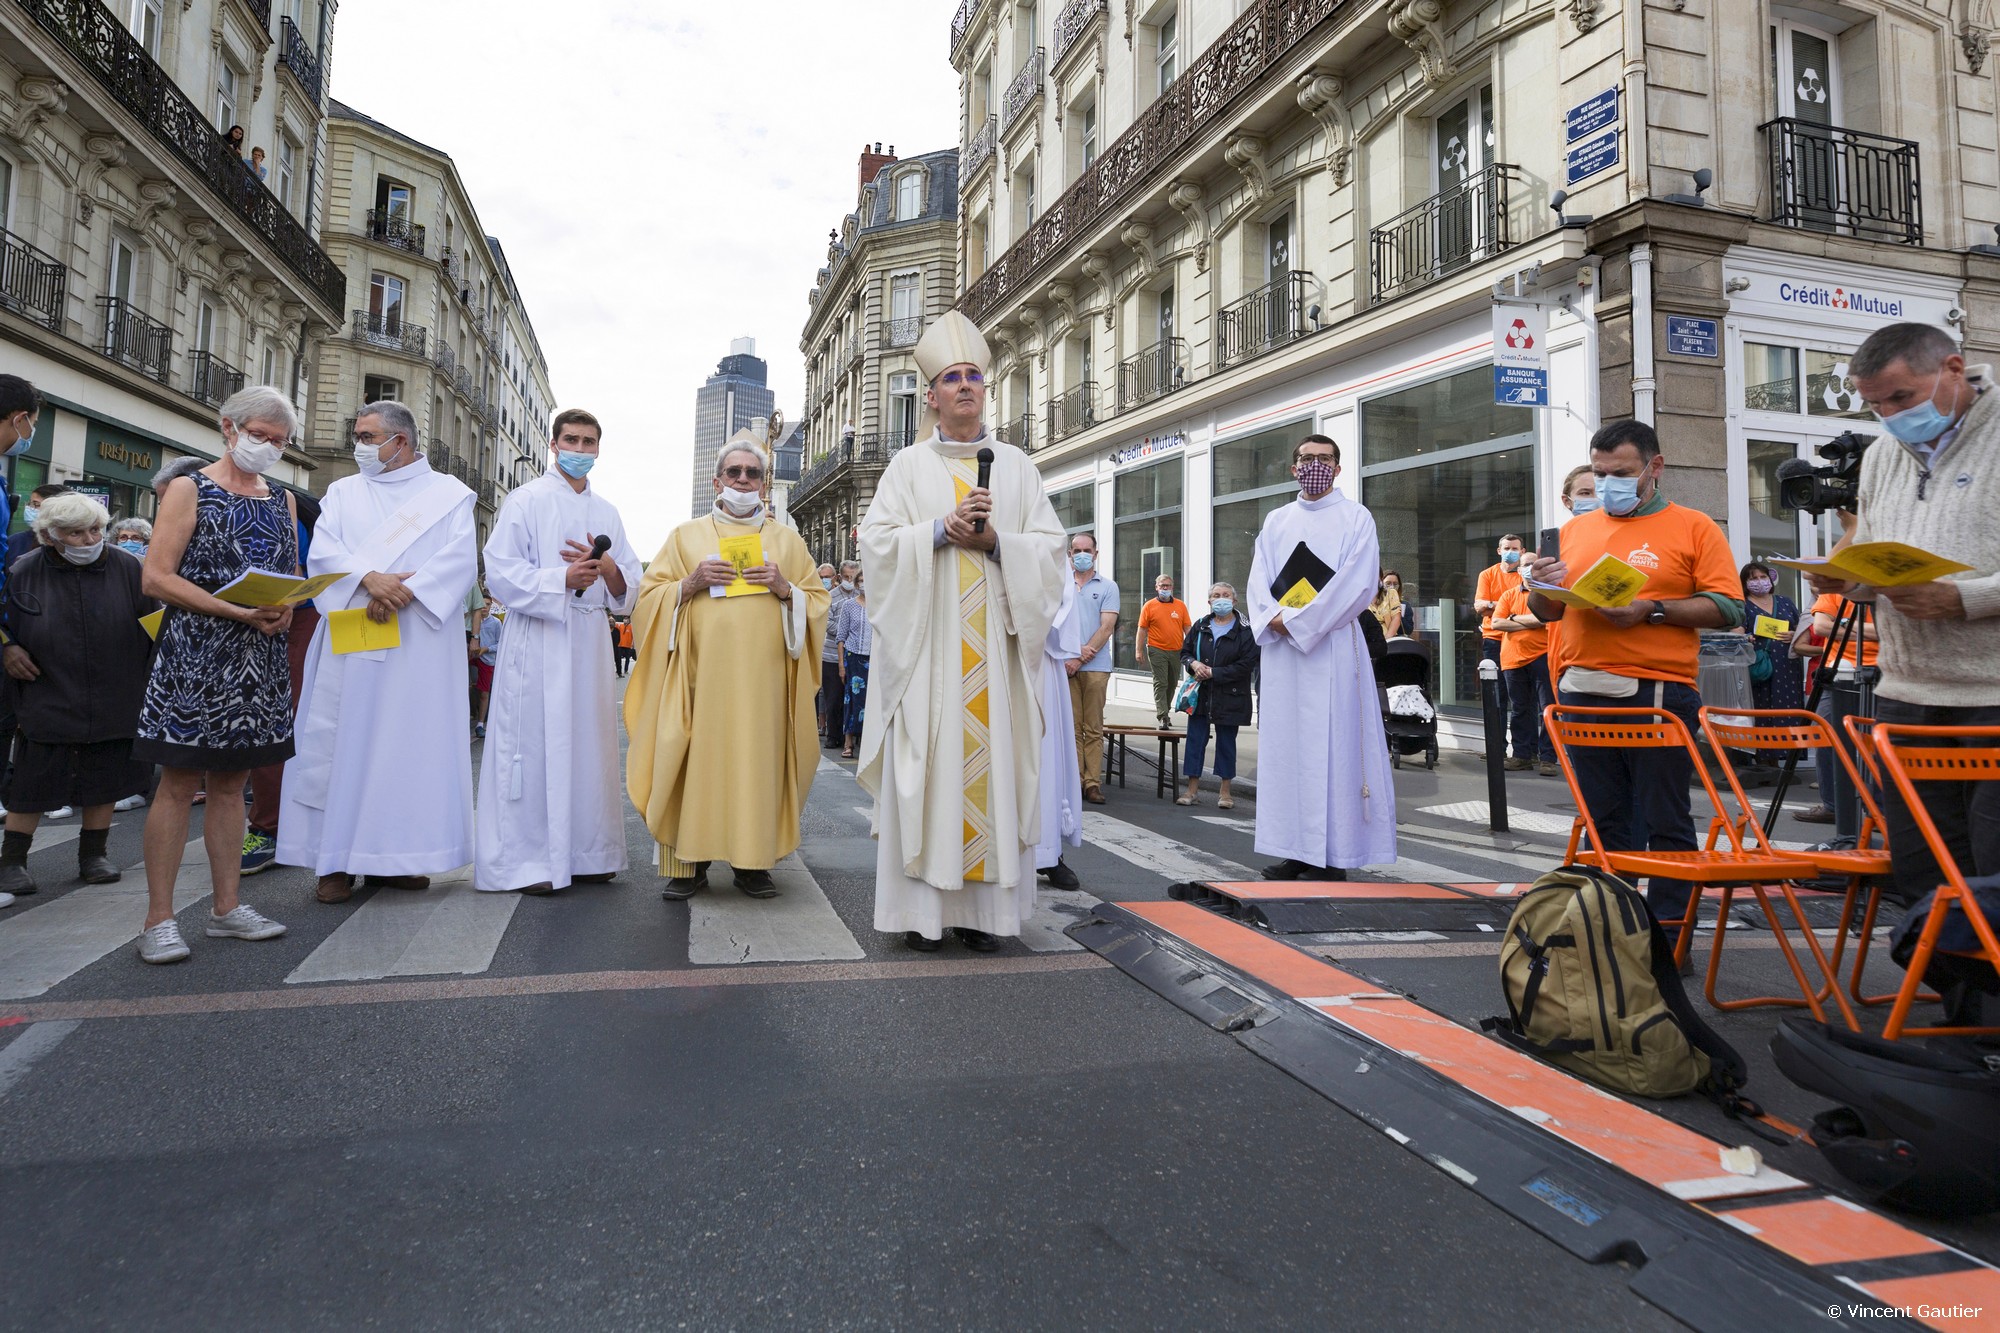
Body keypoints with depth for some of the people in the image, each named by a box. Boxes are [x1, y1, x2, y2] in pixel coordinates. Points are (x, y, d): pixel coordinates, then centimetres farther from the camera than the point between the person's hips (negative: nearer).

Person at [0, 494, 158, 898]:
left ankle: (93, 855, 24)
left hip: (112, 706, 1)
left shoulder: (126, 568, -2)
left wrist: (148, 685, -1)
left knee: (104, 782, 10)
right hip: (46, 706, -1)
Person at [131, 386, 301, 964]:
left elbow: (294, 574, 18)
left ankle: (227, 907, 16)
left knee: (231, 781, 10)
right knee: (179, 782, -3)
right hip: (195, 652, -5)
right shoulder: (189, 490, -1)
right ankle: (159, 919, 3)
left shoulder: (282, 500, 15)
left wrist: (286, 607, -6)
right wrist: (239, 612, -20)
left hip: (258, 660, 5)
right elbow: (156, 577, -9)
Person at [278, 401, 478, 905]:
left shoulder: (449, 494, 9)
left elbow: (460, 560, -5)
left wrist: (404, 591, -17)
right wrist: (369, 578, -17)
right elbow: (322, 552, 2)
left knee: (412, 744, -2)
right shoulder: (343, 492, 16)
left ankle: (393, 856, 6)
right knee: (342, 743, -1)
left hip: (419, 645, -2)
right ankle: (337, 860, 4)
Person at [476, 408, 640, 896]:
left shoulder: (607, 512, 17)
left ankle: (585, 853, 14)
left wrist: (607, 568, -8)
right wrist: (563, 579, -19)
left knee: (588, 745, 6)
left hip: (590, 641, 5)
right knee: (534, 743, -6)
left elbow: (630, 585, 13)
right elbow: (501, 572, -6)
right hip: (538, 641, -5)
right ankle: (527, 860, 0)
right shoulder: (526, 501, 3)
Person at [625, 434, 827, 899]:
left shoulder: (787, 539, 15)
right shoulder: (687, 535, 14)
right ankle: (690, 863, 4)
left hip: (763, 674, 1)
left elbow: (817, 600, 12)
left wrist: (785, 589, -7)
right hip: (701, 671, 0)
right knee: (697, 759, -4)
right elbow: (651, 595, 10)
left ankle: (752, 861, 8)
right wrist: (691, 584, -8)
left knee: (757, 759, -1)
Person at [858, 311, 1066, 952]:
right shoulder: (908, 465, 12)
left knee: (993, 761, -2)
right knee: (926, 766, -4)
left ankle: (983, 908, 4)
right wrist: (941, 530, -12)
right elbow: (876, 539, 2)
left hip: (994, 643, 1)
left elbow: (1048, 545, 7)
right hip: (927, 640, -1)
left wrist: (996, 541, -10)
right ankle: (923, 909, 3)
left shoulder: (1016, 465, 15)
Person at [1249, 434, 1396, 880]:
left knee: (1332, 746, -6)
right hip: (1281, 648, 5)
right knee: (1286, 745, 4)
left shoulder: (1355, 518, 3)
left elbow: (1356, 584, -9)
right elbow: (1258, 581, 9)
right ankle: (1296, 849, 9)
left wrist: (1297, 621, -14)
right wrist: (1273, 618, -11)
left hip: (1332, 647, -5)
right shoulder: (1277, 521, 17)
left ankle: (1333, 856, -2)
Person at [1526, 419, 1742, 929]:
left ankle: (1668, 930, 8)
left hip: (1658, 694, -4)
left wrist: (1650, 610, -16)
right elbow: (1546, 612, 18)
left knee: (1665, 821, 0)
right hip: (1584, 693, 4)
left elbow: (1726, 607, -5)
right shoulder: (1575, 530, 16)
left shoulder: (1694, 527, 4)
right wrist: (1542, 586, -4)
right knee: (1604, 820, 11)